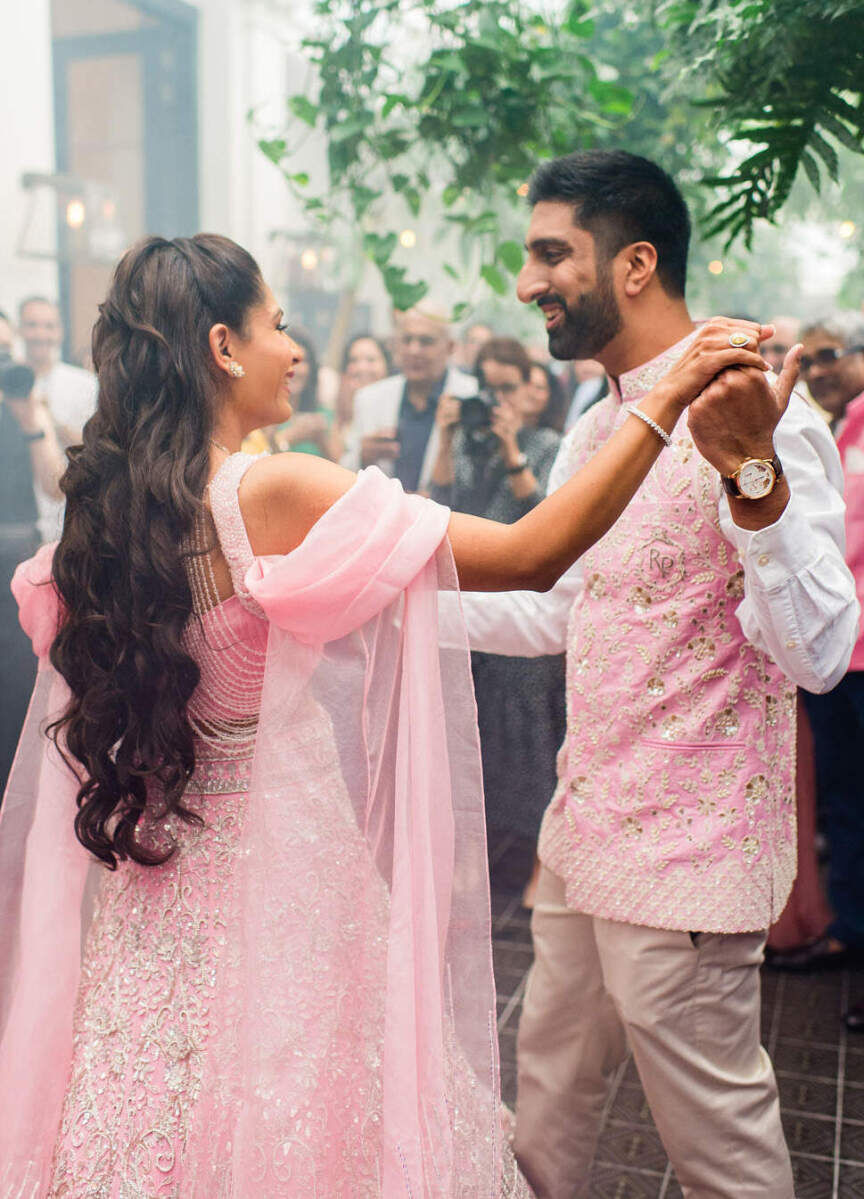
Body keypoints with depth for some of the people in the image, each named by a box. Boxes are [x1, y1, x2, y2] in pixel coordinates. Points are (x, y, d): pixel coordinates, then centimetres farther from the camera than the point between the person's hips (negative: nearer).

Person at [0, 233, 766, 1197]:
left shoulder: (104, 510, -1)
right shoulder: (279, 493, -22)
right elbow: (530, 555, -23)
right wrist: (666, 402, -18)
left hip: (153, 883, 7)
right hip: (283, 870, -7)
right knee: (297, 1120, 12)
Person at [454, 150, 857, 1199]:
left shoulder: (758, 420, -18)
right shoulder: (599, 427, 10)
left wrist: (750, 470, -38)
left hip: (684, 847, -8)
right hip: (586, 832, 8)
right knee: (547, 1095, 23)